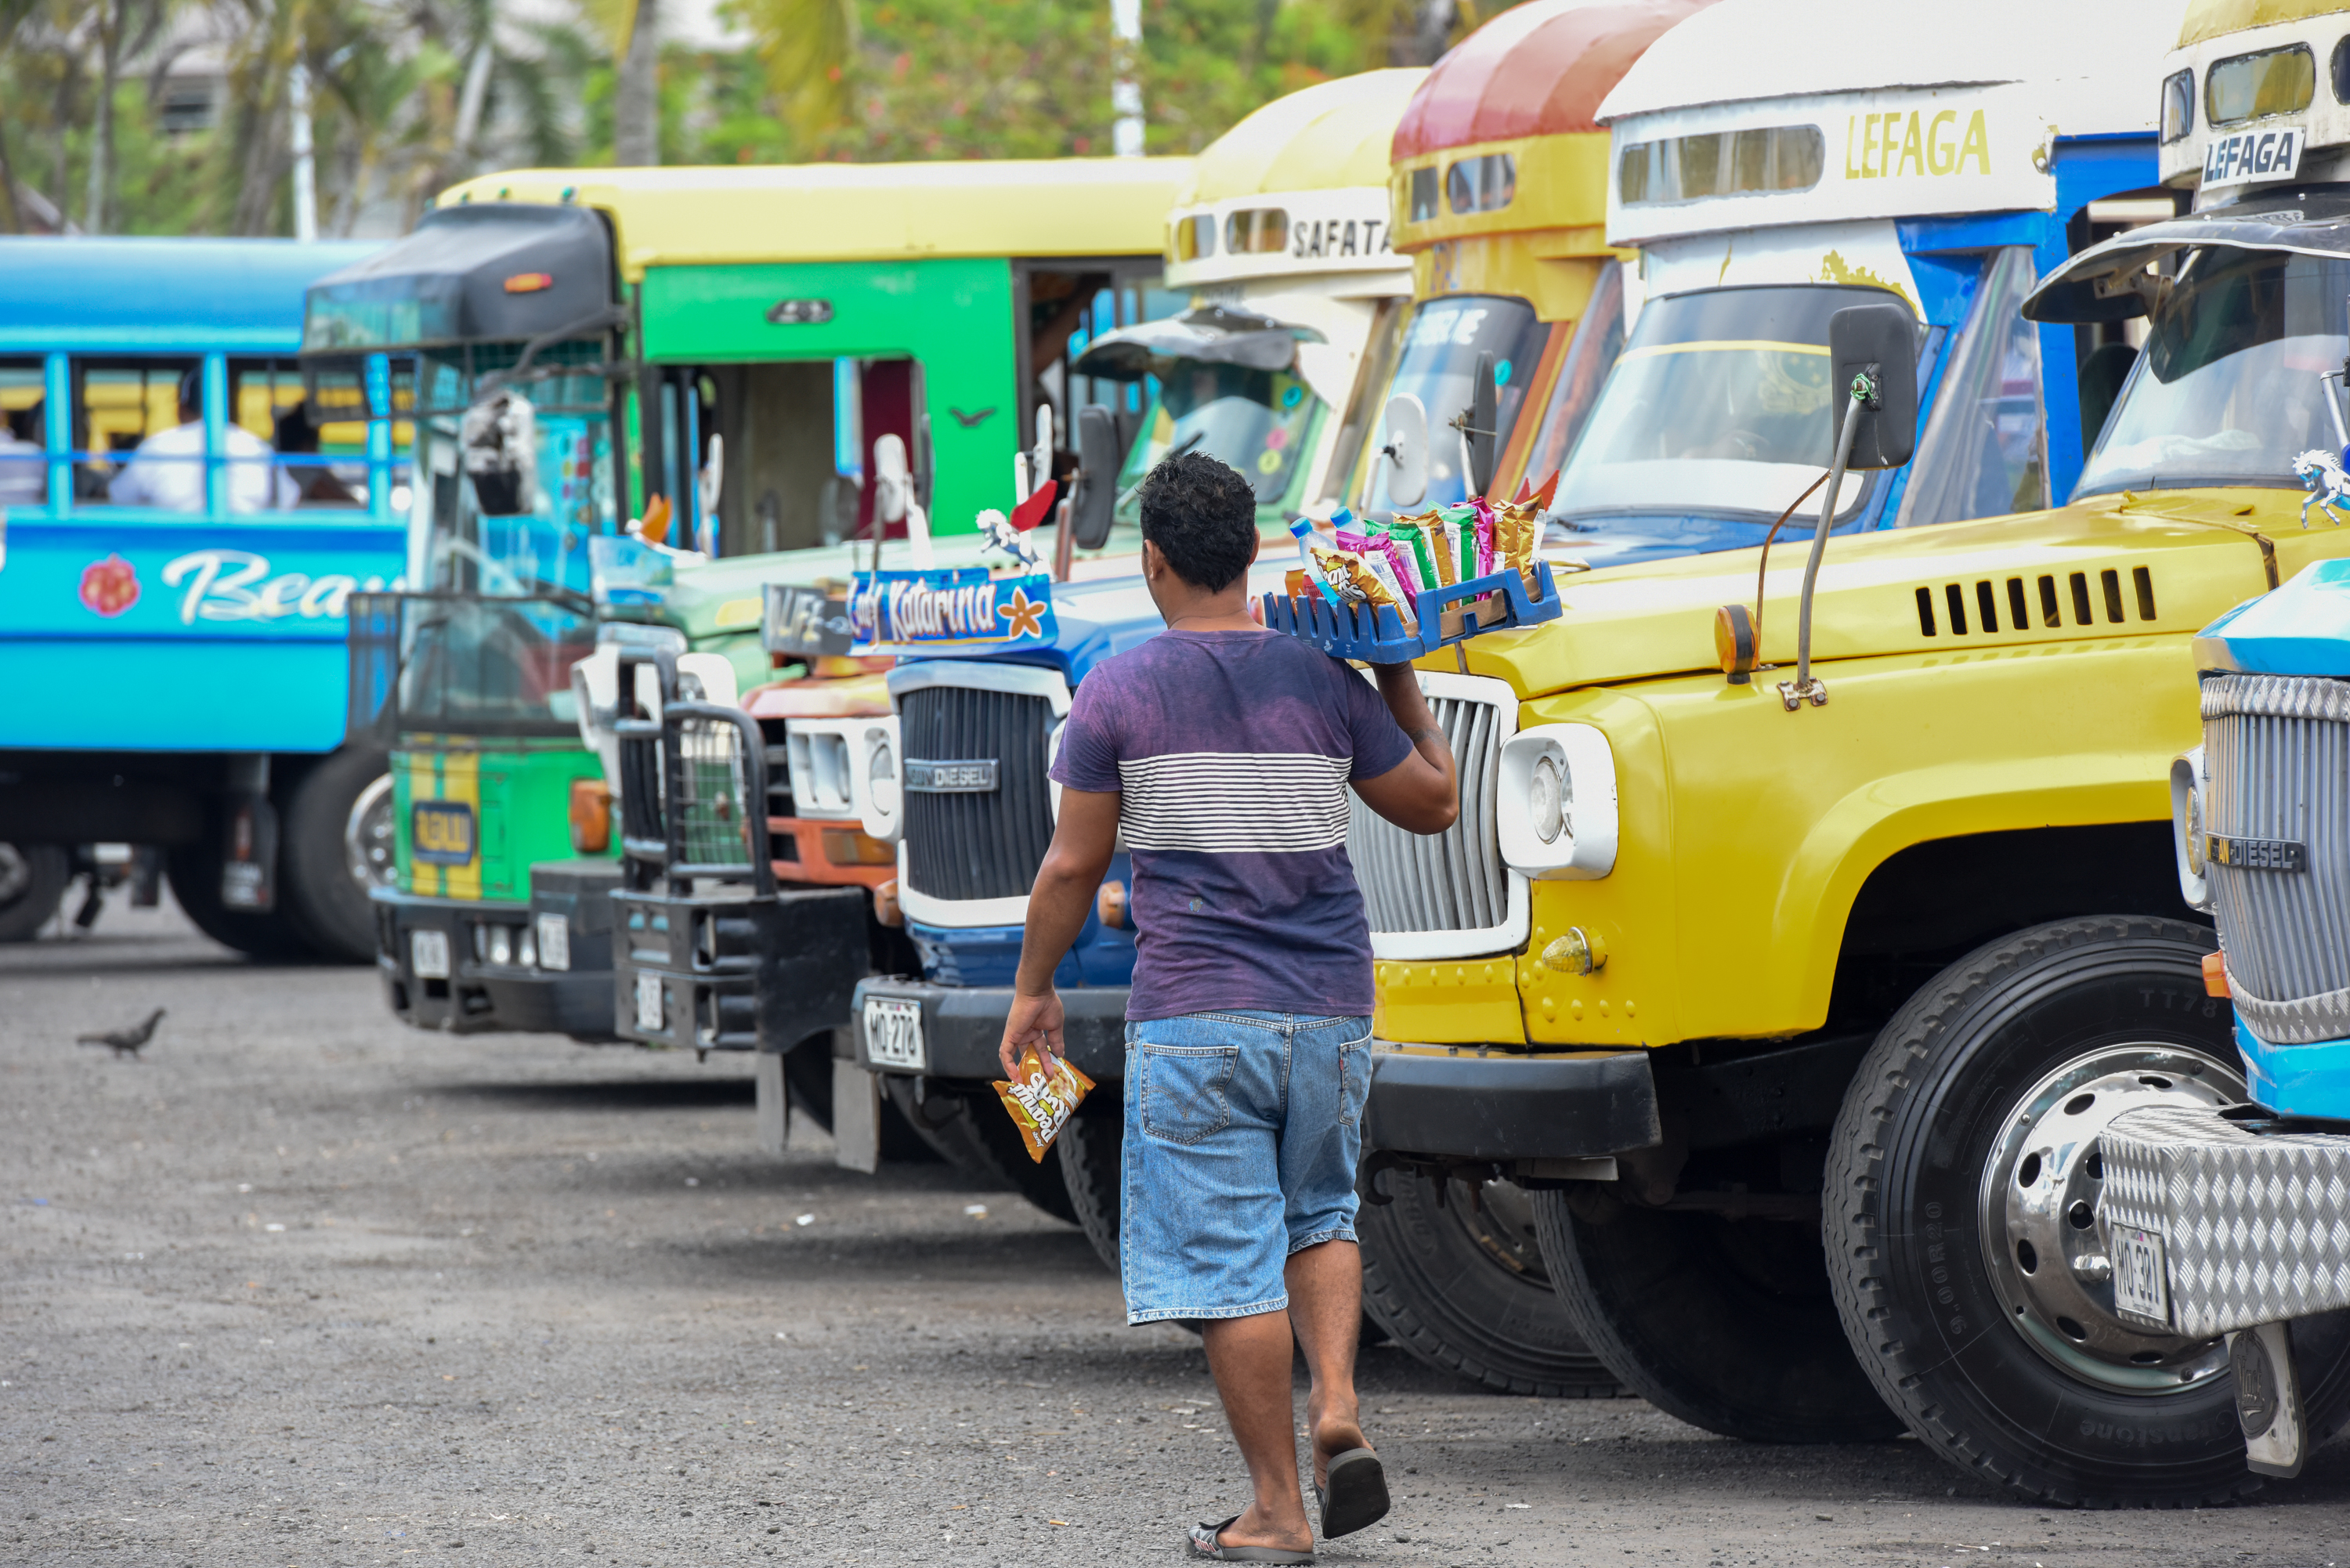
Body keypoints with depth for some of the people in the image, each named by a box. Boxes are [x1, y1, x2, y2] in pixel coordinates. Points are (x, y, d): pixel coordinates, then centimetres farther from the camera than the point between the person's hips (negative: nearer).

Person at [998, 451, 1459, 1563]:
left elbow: (1073, 865, -1)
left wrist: (1033, 990, 12)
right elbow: (1432, 804, 13)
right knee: (1318, 1214, 23)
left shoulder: (1119, 691, -5)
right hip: (1330, 1008, 4)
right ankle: (1338, 1410, 0)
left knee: (1228, 1258, 0)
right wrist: (1402, 688, 26)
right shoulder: (1324, 680, 3)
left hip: (1194, 1018, -4)